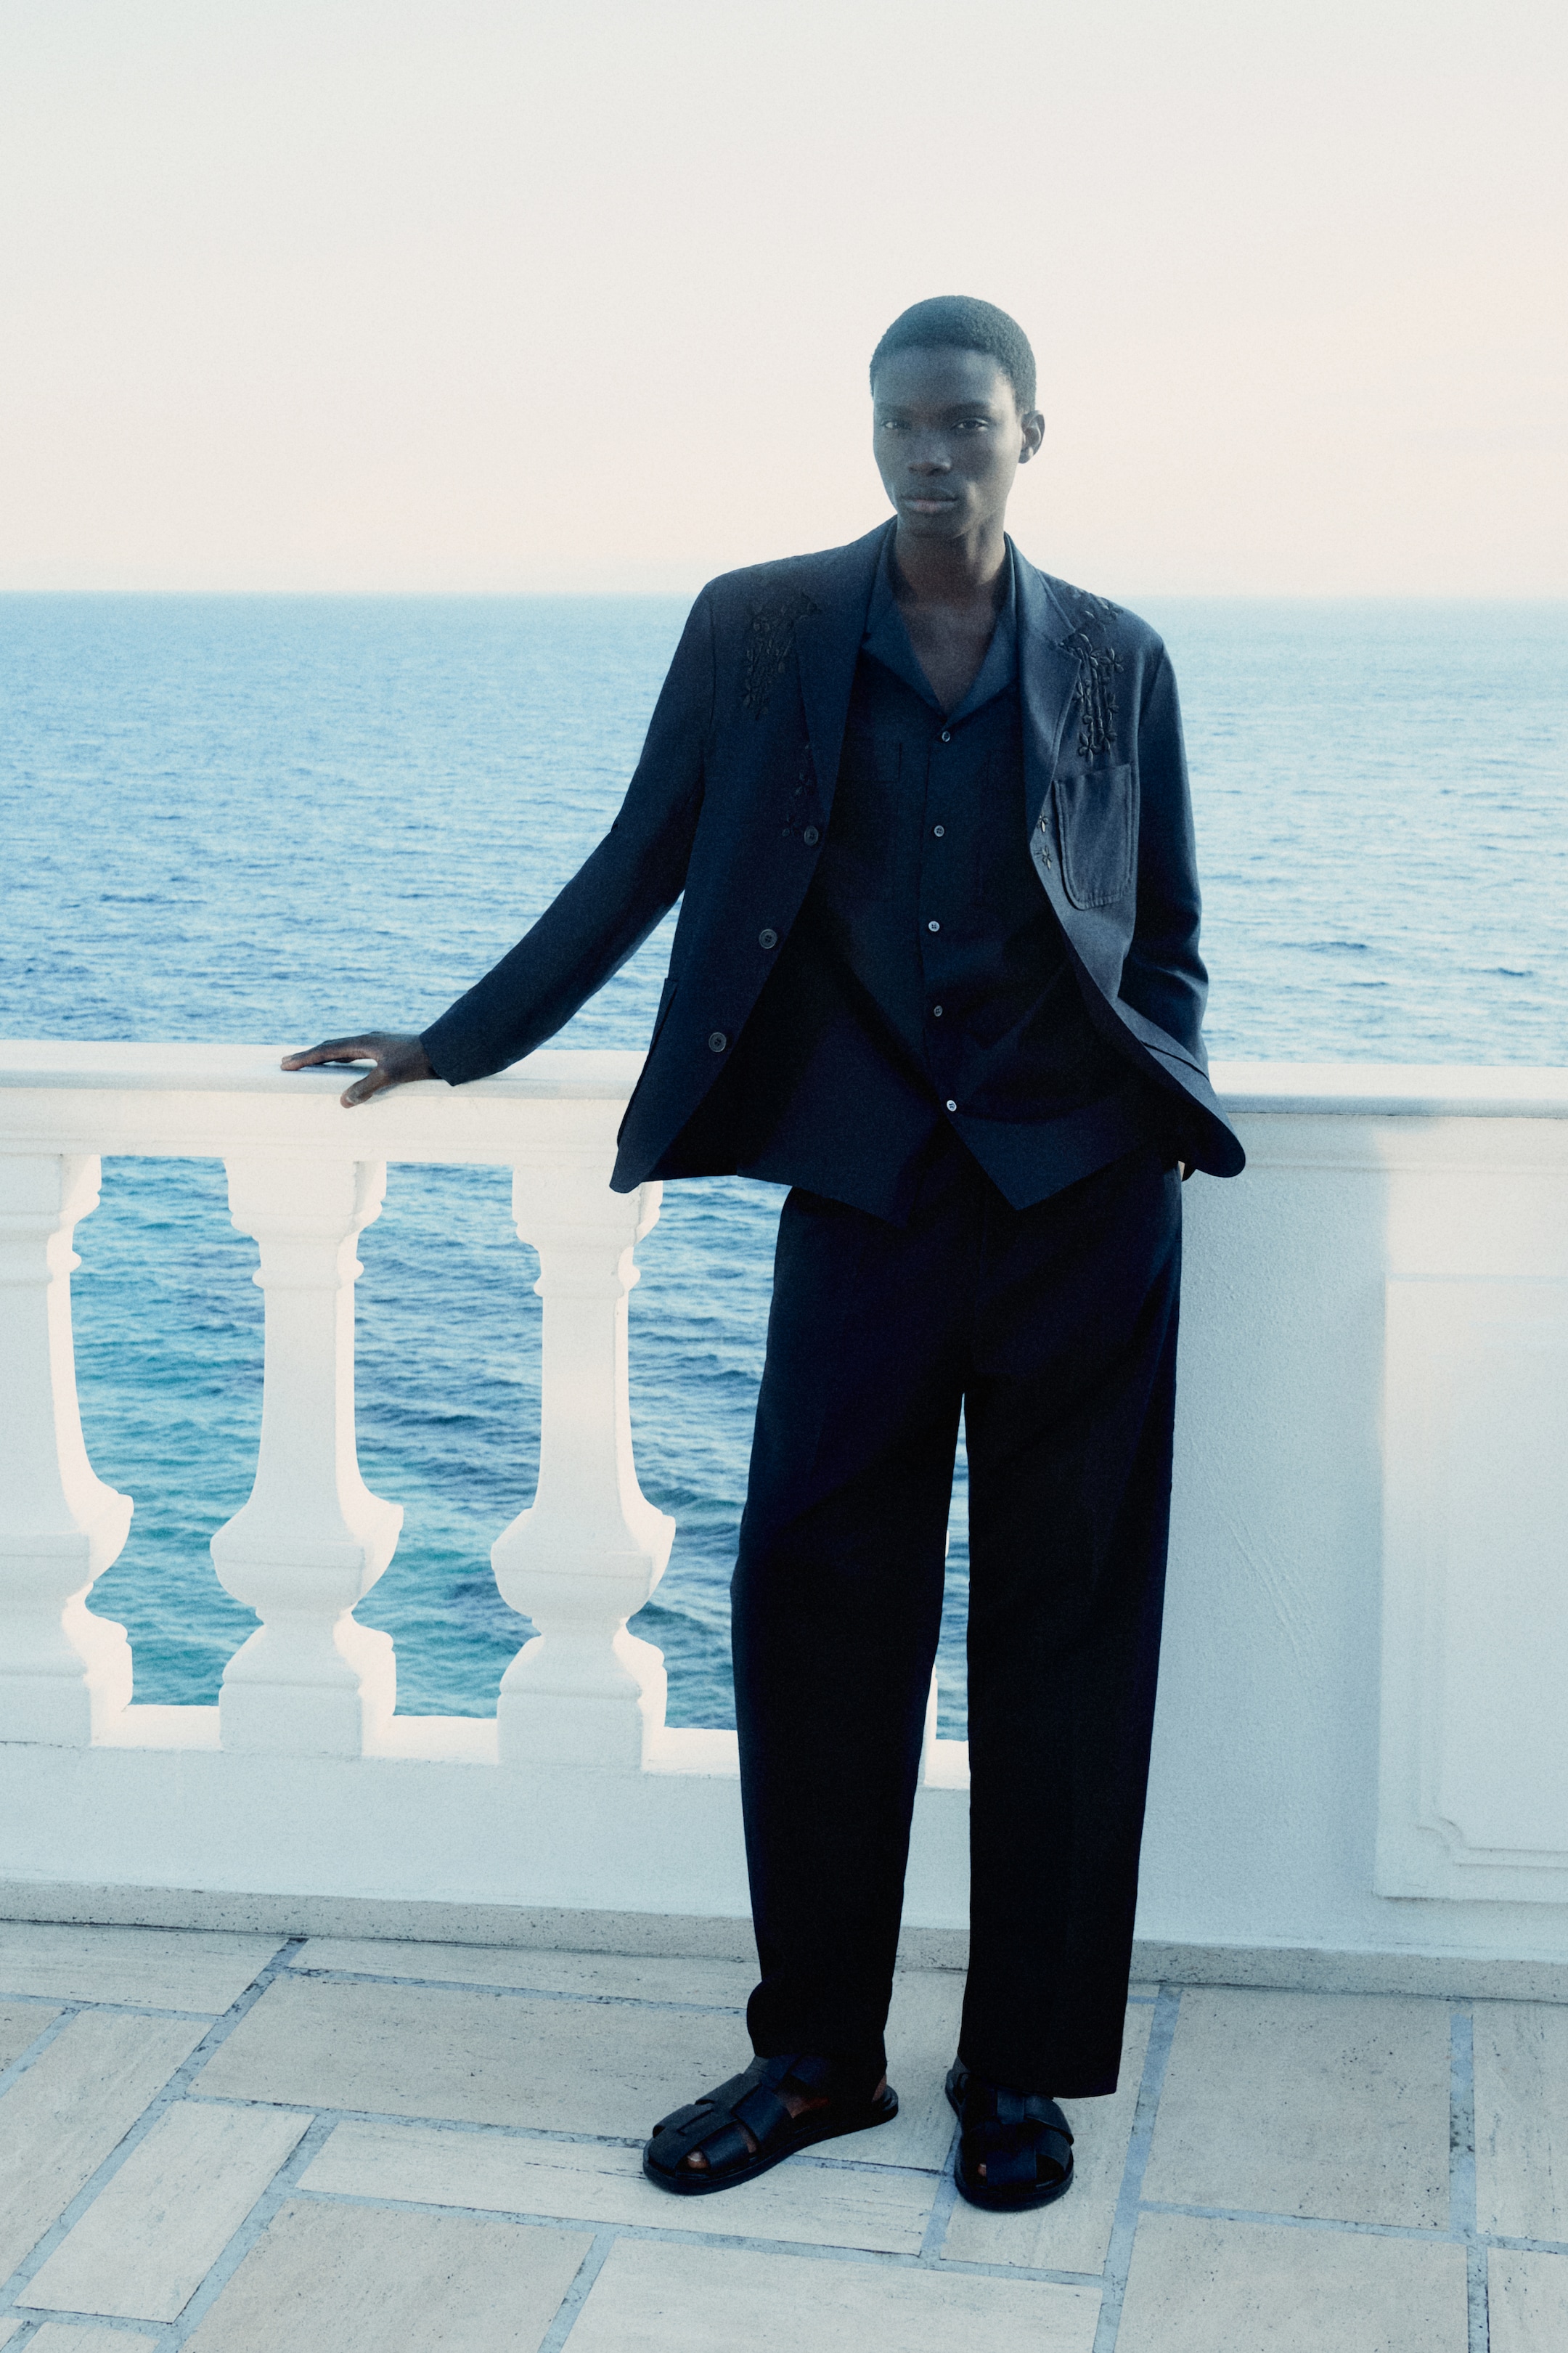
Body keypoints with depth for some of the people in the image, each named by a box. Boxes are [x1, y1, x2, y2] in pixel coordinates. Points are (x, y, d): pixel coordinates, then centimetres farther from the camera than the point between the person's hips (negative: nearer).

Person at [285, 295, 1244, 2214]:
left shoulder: (1114, 660, 5)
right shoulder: (758, 632, 3)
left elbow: (1167, 940, 12)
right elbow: (638, 870, 9)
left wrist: (1171, 1108, -2)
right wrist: (451, 1048, 10)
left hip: (1082, 1195, 0)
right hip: (865, 1190, 0)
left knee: (1063, 1625, 5)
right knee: (814, 1607, -1)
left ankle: (1026, 2066, 20)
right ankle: (817, 2052, 18)